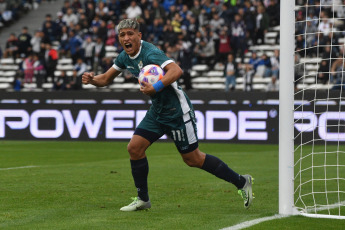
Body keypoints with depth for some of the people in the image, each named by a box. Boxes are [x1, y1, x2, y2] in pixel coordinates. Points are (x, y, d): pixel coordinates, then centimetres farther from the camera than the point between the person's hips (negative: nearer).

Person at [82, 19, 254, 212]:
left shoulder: (150, 53, -23)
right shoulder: (125, 57, 5)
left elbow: (176, 70, -37)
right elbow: (106, 79, 16)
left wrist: (156, 88, -45)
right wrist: (92, 79, -4)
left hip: (177, 110, -8)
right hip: (158, 110, 8)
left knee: (193, 159, -2)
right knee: (135, 148, -2)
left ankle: (241, 182, 11)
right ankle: (143, 199, 11)